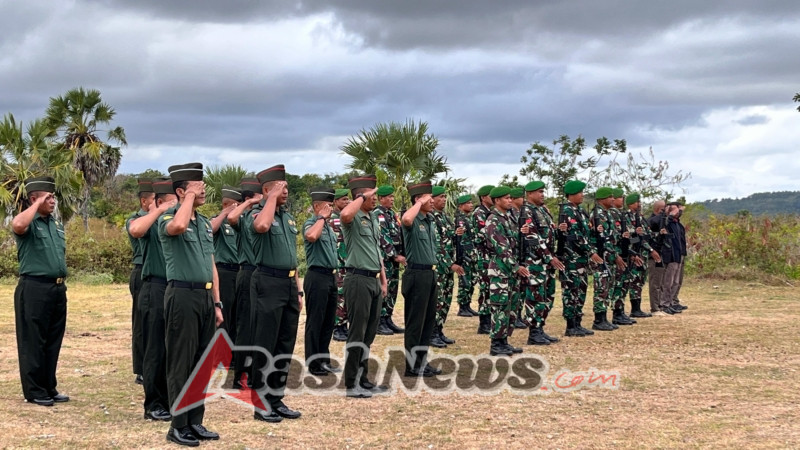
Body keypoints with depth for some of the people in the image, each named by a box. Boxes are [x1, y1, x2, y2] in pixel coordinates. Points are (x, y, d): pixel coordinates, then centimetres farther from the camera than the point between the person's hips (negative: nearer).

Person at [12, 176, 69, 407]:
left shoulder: (57, 223, 15)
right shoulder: (29, 222, -9)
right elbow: (18, 226, -34)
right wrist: (38, 204, -20)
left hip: (57, 288, 8)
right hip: (34, 288, -8)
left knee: (53, 341, 12)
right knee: (33, 341, -1)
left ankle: (49, 387, 20)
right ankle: (34, 391, 5)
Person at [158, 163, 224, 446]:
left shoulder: (204, 223, 15)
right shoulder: (168, 218, -7)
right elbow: (178, 226, -35)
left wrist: (217, 303, 13)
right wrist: (190, 196, -19)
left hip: (205, 297, 7)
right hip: (183, 296, -7)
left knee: (201, 362, 10)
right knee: (181, 364, -3)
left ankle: (195, 422, 18)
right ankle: (178, 426, 3)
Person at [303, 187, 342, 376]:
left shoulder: (328, 226, 16)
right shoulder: (311, 223, -11)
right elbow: (311, 236, -37)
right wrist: (322, 218, -21)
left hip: (331, 276, 9)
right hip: (317, 277, -9)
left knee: (328, 321, 13)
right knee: (315, 321, -2)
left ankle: (324, 359, 21)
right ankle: (313, 362, 3)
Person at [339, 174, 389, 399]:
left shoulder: (373, 220, 17)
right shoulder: (354, 218, -10)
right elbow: (345, 214, -37)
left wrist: (383, 280, 19)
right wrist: (362, 196, -22)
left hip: (374, 280, 9)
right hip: (358, 279, -9)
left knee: (369, 334, 12)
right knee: (357, 333, -6)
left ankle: (363, 379, 20)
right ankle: (352, 384, -2)